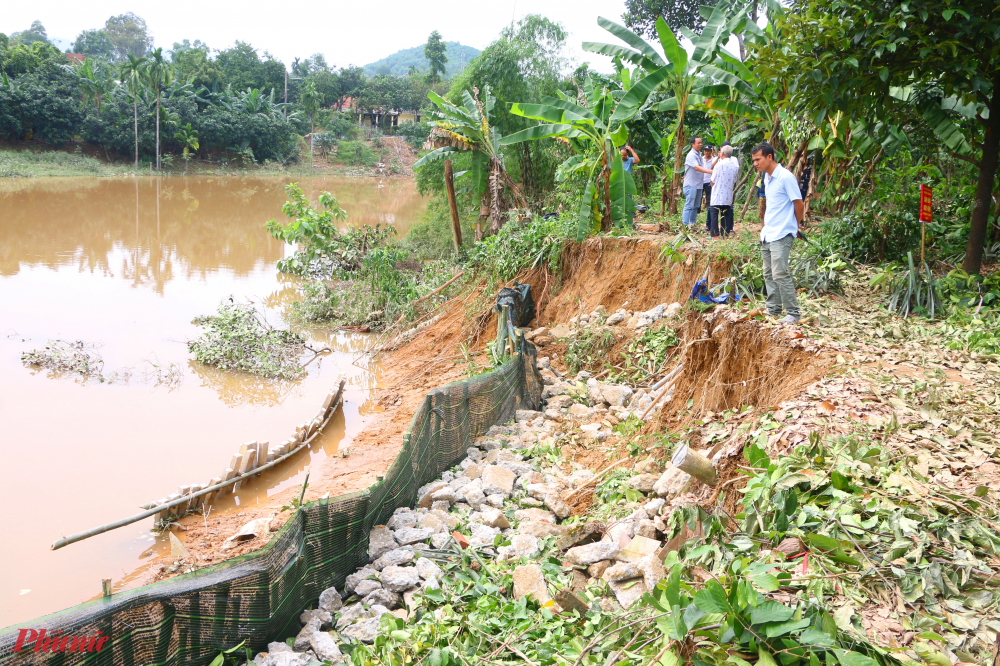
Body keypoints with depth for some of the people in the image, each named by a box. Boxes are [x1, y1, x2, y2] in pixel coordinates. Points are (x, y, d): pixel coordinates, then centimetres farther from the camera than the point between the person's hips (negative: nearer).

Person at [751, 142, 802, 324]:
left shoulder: (785, 177, -14)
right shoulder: (766, 177, 13)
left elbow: (798, 203, -10)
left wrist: (795, 226, 2)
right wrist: (764, 225, 14)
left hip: (781, 234, -9)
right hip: (767, 234, 9)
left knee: (780, 274, -12)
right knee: (769, 274, 13)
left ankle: (792, 314, -5)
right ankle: (773, 310, 22)